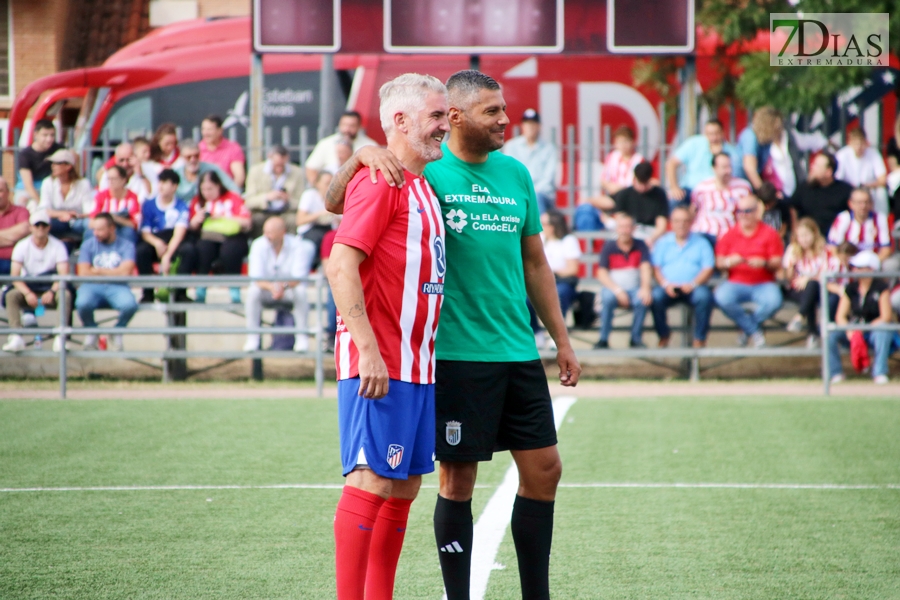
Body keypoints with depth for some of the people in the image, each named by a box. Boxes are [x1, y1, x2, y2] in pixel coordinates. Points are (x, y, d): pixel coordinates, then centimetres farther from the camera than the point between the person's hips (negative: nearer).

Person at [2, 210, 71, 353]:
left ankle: (60, 338, -38)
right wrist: (27, 293, -29)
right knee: (11, 295, -29)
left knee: (65, 296, -33)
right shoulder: (22, 246, -4)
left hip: (50, 288, -1)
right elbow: (15, 275, -11)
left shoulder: (58, 246, -5)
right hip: (28, 288, 1)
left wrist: (52, 292, -32)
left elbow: (64, 275, -14)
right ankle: (16, 338, -39)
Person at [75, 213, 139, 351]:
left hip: (117, 288, -1)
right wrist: (114, 273, -2)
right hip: (92, 287, 1)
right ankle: (91, 332, 2)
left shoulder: (126, 245, 5)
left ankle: (117, 332, 1)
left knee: (130, 305, -35)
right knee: (83, 303, -36)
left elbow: (124, 272, -9)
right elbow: (83, 274, -1)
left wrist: (98, 271, -2)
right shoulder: (88, 244, 9)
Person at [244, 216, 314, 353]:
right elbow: (256, 277, -22)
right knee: (253, 291, -32)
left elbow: (299, 277, -23)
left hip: (289, 290, -1)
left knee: (300, 291, -34)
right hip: (266, 287, 1)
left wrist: (285, 286, -46)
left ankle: (302, 338, -24)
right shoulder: (259, 245, -15)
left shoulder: (297, 246, -17)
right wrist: (271, 287, -44)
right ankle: (252, 338, -24)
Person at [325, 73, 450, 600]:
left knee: (404, 486, 10)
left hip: (417, 366, 9)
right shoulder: (380, 181, -10)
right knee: (372, 481, -9)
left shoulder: (423, 185, 18)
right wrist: (368, 350, -24)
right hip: (380, 367, -9)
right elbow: (341, 264, -18)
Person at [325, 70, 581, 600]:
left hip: (519, 352, 5)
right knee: (458, 478, 0)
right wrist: (363, 155, -29)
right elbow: (336, 203, -11)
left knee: (544, 470, 5)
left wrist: (563, 341, 18)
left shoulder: (516, 173, 11)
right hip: (455, 354, -5)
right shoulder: (424, 171, -5)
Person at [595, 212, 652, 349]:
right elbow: (601, 274, -4)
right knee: (608, 297, -35)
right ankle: (603, 339, -23)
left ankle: (636, 338, -15)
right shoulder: (609, 248, 3)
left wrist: (645, 287, -23)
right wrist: (617, 290, -18)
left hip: (635, 288, 1)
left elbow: (646, 268, -4)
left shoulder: (640, 246, 7)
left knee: (643, 299, -33)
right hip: (614, 287, -1)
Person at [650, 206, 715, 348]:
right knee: (656, 296, -32)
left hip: (694, 287, -1)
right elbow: (655, 267, 8)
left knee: (704, 296, -35)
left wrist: (693, 284, -13)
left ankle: (700, 339, -21)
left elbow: (708, 269, 5)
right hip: (669, 288, 1)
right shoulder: (663, 242, 18)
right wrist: (665, 284, -12)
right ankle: (663, 335, -8)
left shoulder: (701, 242, 16)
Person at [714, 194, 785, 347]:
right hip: (736, 283, 1)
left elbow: (777, 264, 1)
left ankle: (746, 328, -5)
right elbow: (719, 263, 4)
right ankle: (754, 331, -13)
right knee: (722, 297, -33)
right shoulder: (730, 235, 9)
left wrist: (764, 263, -21)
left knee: (774, 301, -34)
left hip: (763, 284, -1)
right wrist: (729, 262, -19)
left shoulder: (770, 234, 6)